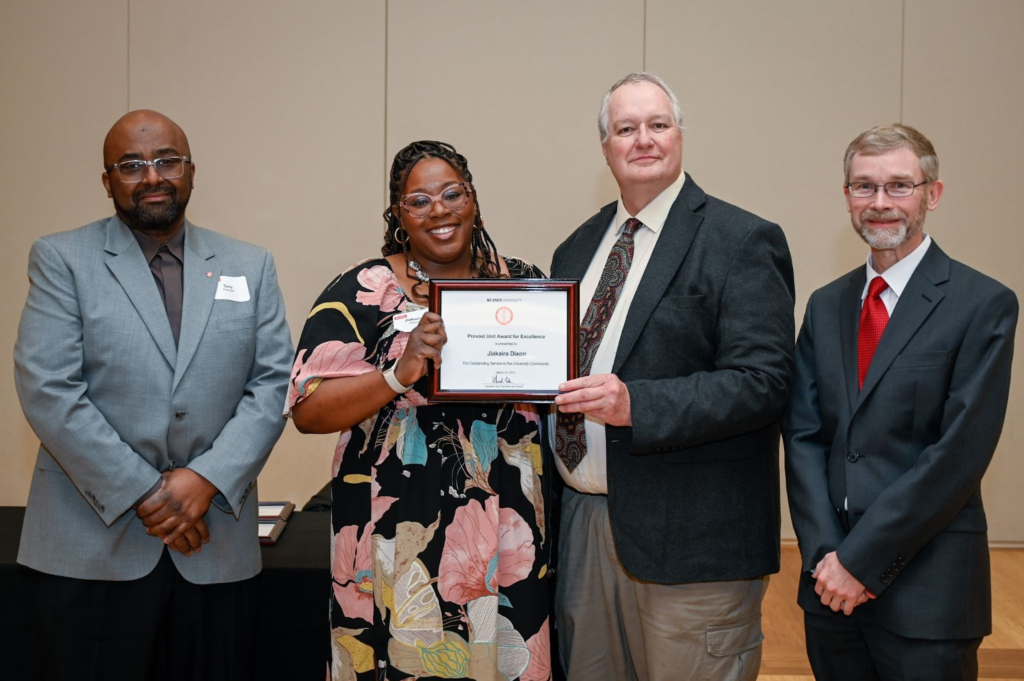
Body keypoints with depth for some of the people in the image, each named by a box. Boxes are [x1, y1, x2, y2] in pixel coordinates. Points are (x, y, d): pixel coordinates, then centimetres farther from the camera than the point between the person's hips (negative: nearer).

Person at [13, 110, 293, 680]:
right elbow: (48, 390, -7)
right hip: (94, 545, -2)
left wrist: (209, 478, -11)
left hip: (216, 542, 2)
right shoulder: (62, 259, 2)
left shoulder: (250, 267, 10)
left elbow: (274, 384, 3)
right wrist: (142, 494, -13)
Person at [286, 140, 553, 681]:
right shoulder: (362, 292, -3)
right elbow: (308, 411, -10)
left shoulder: (523, 283, 7)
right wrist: (402, 372, -23)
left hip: (510, 531, 3)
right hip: (401, 536, -3)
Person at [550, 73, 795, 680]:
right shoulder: (579, 248, 14)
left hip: (691, 537, -6)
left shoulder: (743, 242, -8)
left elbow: (762, 381, -17)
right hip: (582, 520, 7)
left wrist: (634, 404, -27)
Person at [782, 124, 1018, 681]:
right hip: (832, 581, 4)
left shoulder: (983, 305, -7)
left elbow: (961, 452, -13)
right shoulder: (826, 305, 10)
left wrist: (862, 559, -13)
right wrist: (825, 553, -7)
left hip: (926, 590, -4)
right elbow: (802, 436, 5)